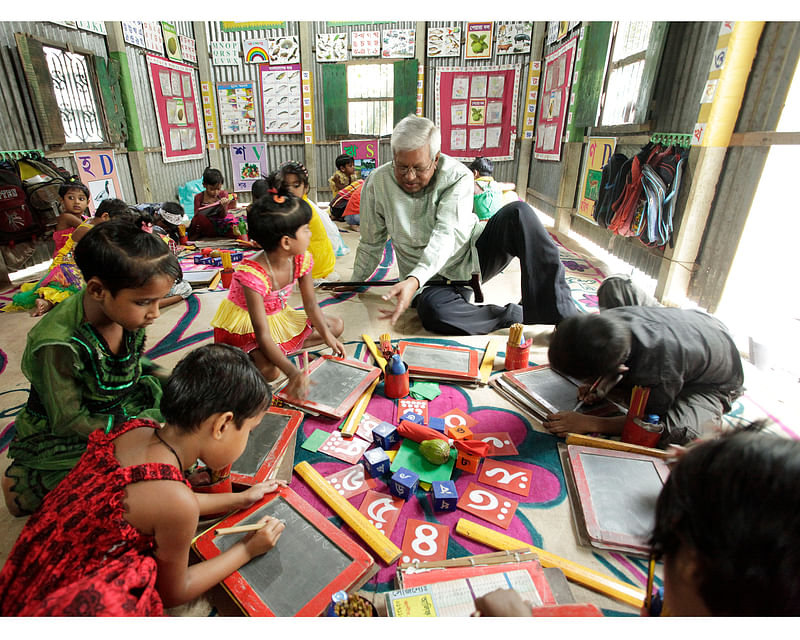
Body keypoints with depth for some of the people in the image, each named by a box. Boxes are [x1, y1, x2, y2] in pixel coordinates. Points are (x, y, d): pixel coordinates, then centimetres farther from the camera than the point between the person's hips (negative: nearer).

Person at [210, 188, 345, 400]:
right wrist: (293, 373, -45)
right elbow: (263, 335, -37)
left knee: (336, 325, 4)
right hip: (243, 324, -7)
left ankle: (284, 348, -3)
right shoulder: (253, 274, -36)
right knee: (268, 370, -33)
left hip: (278, 316, 7)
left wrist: (328, 336, -17)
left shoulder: (301, 260, -16)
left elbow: (311, 305, -5)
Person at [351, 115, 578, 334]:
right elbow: (371, 244, 5)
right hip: (433, 282, 0)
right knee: (433, 313, -38)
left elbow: (447, 234, -27)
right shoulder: (377, 183, -7)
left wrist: (414, 279, -43)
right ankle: (519, 315, -20)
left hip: (474, 255, 1)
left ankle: (563, 314, -26)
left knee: (518, 213, -27)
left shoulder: (458, 175, -13)